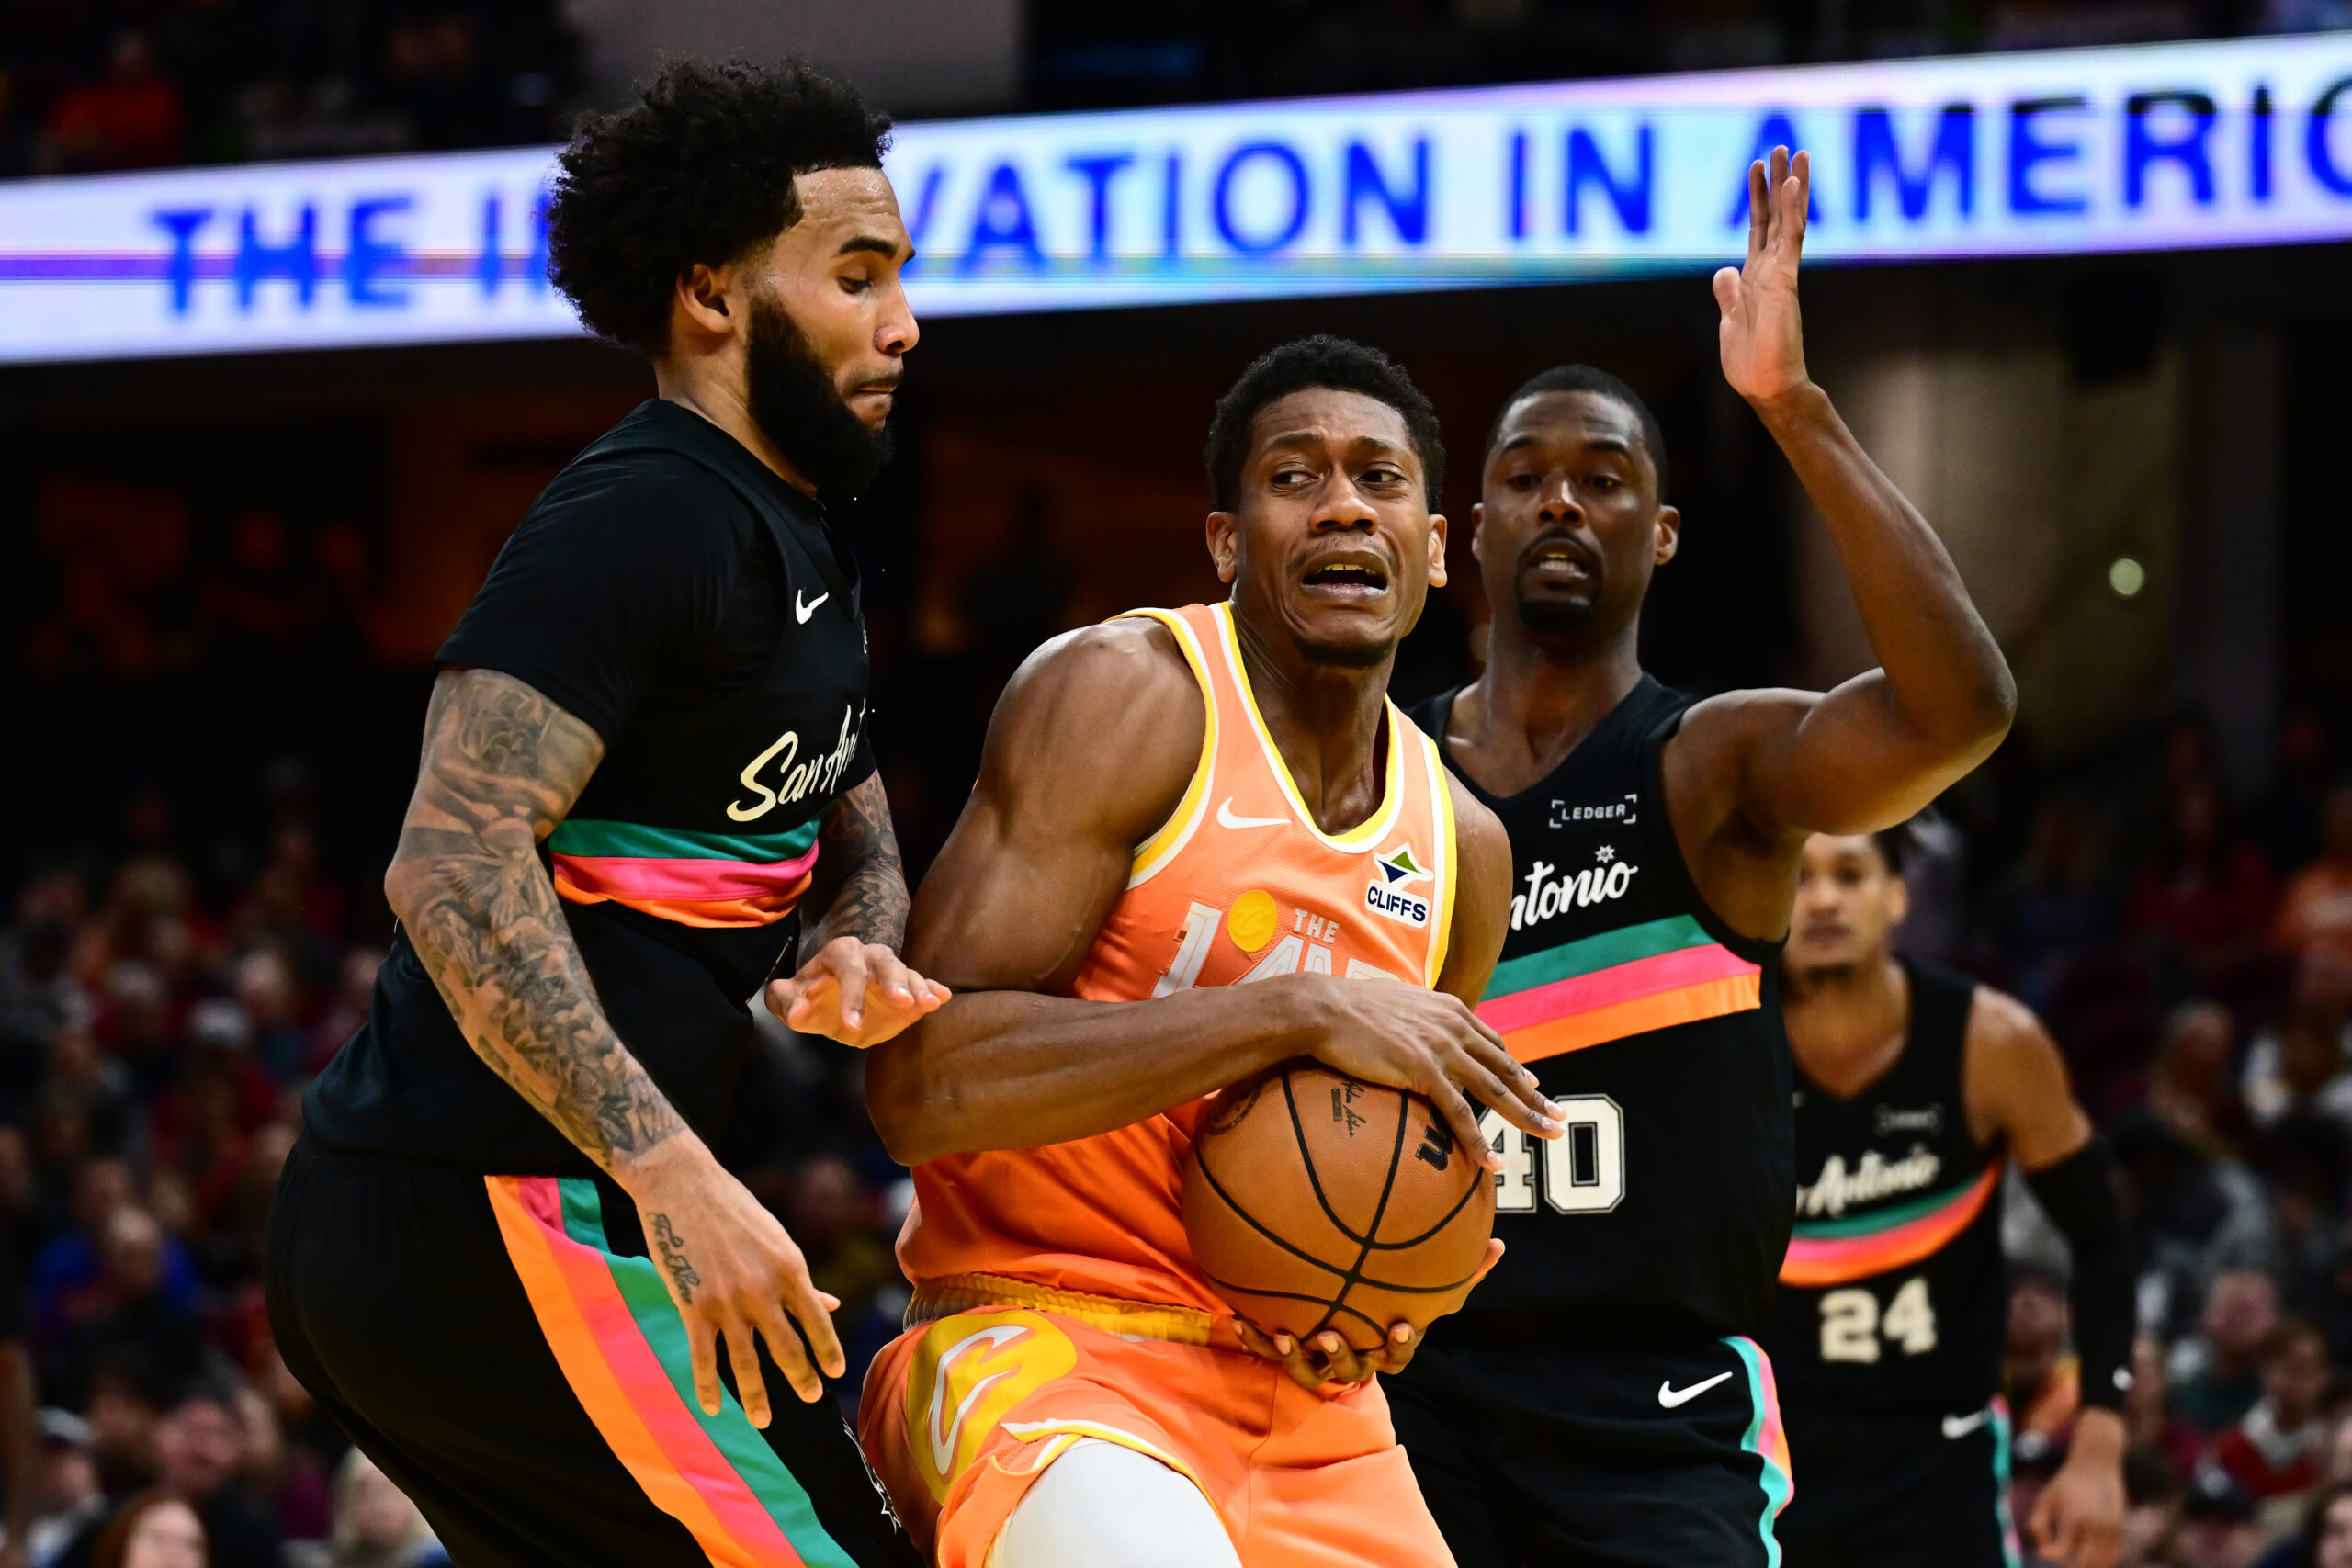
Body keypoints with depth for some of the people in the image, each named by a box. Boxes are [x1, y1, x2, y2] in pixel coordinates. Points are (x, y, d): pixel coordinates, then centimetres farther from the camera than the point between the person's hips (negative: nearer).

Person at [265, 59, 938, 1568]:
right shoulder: (646, 518, -14)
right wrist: (674, 1174, -30)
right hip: (491, 1217, -11)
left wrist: (852, 953, 2)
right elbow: (454, 862, -24)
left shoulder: (801, 548, 18)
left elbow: (857, 842, 28)